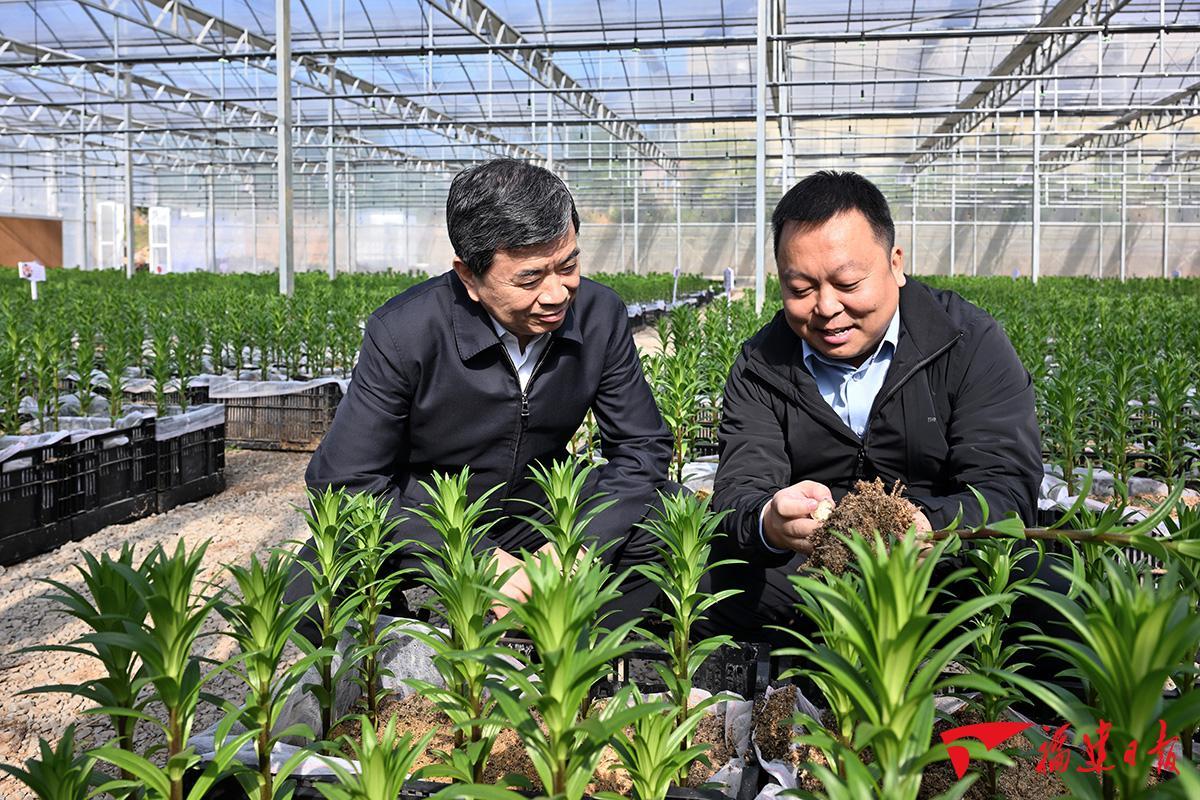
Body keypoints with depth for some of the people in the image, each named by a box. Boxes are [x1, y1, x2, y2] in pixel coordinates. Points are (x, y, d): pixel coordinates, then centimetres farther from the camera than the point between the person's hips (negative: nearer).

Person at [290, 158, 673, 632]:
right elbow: (345, 482, -21)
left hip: (537, 510, 4)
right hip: (424, 519, -3)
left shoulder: (599, 314, -14)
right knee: (309, 594, -29)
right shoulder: (402, 333, -24)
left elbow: (642, 446, -6)